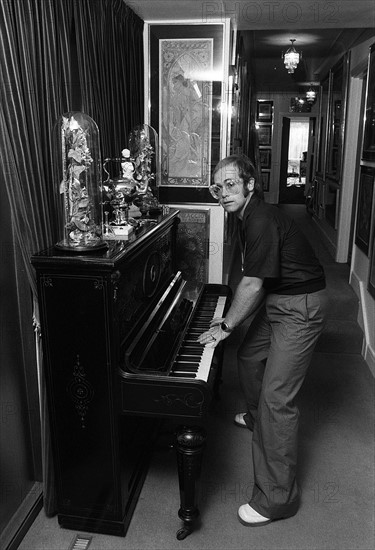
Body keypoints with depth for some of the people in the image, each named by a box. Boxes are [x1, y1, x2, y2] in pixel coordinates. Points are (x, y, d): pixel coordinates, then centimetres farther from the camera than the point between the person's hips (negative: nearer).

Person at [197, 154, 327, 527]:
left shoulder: (262, 221, -23)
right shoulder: (249, 218, 9)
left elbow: (253, 285, -23)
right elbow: (256, 281, 12)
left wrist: (225, 326, -12)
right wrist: (231, 319, 11)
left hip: (299, 307, -10)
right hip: (276, 300, 11)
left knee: (276, 398, -10)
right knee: (248, 357, 26)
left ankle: (278, 498, 2)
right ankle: (257, 418, 54)